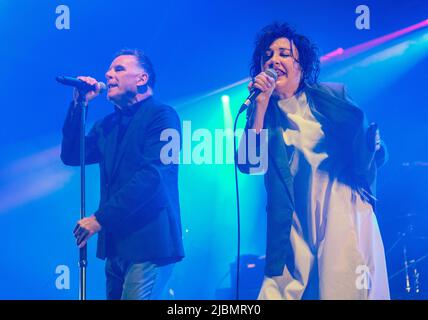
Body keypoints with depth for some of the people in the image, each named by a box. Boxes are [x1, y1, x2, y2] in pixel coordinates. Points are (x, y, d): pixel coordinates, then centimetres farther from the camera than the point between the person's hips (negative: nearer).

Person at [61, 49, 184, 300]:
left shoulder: (162, 115, -6)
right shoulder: (108, 124, 18)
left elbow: (152, 174, -18)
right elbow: (71, 156, 10)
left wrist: (101, 218, -19)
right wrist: (79, 105, 4)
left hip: (148, 243, -7)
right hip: (115, 244, 7)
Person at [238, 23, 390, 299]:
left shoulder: (334, 95, 10)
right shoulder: (262, 112, 11)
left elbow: (377, 151, 14)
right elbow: (248, 164, -7)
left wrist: (372, 145, -11)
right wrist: (261, 103, -9)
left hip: (344, 210, -1)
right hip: (297, 222, 1)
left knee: (345, 289, -12)